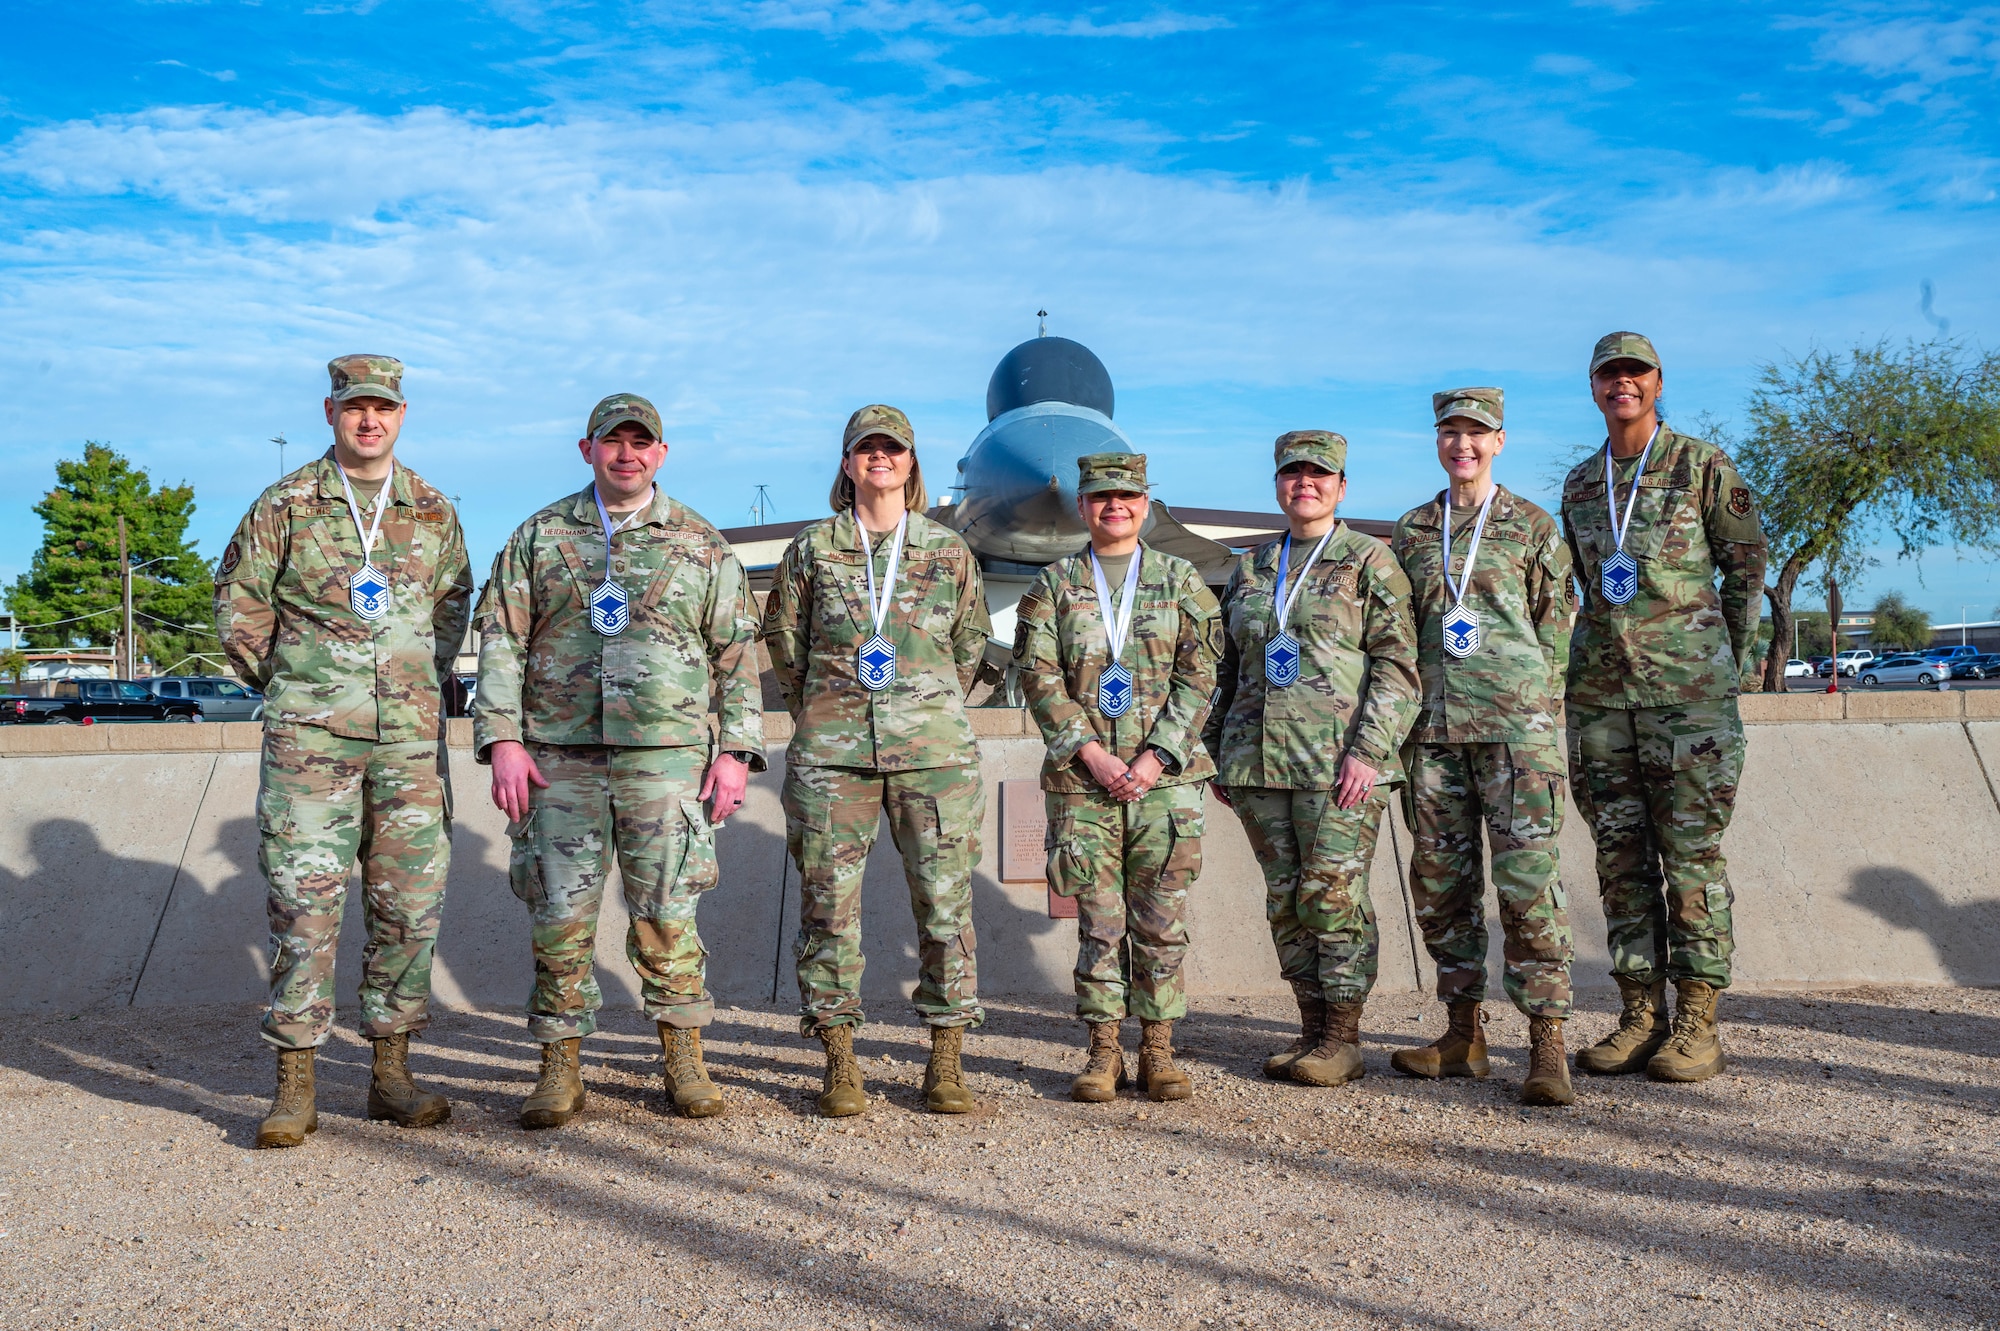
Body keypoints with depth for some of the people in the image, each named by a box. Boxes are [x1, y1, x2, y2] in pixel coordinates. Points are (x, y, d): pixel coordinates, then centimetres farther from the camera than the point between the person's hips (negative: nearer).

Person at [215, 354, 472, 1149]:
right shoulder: (285, 506, 1)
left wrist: (422, 681, 12)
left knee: (409, 903, 4)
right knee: (303, 902, -3)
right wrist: (287, 687, 6)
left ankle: (391, 1070, 16)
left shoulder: (432, 511, 9)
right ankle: (294, 1087, 6)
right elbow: (239, 605, 7)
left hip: (411, 736, 3)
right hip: (310, 736, -3)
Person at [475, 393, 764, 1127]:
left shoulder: (701, 544, 9)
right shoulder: (539, 536, 10)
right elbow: (501, 642, 7)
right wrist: (502, 738, -4)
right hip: (559, 756, 1)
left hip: (666, 756, -1)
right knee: (560, 914, 3)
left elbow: (736, 652, 8)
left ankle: (684, 1058, 15)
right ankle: (560, 1066, 15)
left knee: (666, 912, 1)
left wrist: (736, 749, 0)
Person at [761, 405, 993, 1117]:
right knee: (829, 899, 0)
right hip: (831, 751, 0)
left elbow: (970, 642, 19)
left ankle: (946, 1063, 10)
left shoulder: (949, 549, 9)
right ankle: (839, 1062, 12)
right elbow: (783, 638, 16)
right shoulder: (812, 548, 8)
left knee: (945, 898, -1)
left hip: (934, 749, 0)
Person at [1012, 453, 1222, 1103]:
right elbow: (1039, 676, 0)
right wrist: (1090, 751, -11)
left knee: (1161, 920, 4)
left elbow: (1198, 676, 1)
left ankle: (1158, 1049, 15)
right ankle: (1103, 1051, 14)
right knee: (1099, 920, 4)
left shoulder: (1180, 581, 8)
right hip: (1081, 779, 0)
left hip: (1165, 776, 0)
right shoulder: (1053, 585, 8)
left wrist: (1155, 758, -10)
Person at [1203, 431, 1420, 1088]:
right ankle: (1313, 1028, 16)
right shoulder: (1250, 570, 17)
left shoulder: (1370, 561, 3)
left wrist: (1367, 751, -14)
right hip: (1257, 759, 5)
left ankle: (1343, 1039, 6)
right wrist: (1217, 753, 14)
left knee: (1335, 891, -5)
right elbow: (1229, 670, 21)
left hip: (1338, 760, -5)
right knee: (1285, 897, 6)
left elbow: (1398, 665, -4)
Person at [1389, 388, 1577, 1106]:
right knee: (1440, 878, 6)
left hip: (1513, 723, -4)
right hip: (1432, 726, 4)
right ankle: (1463, 1034, 17)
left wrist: (1539, 718, -1)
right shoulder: (1411, 530, 15)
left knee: (1528, 877, -9)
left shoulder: (1533, 527, 6)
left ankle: (1547, 1046, -3)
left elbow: (1555, 628, 6)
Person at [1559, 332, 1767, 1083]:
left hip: (1687, 685, -5)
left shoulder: (1703, 466, 0)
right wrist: (1612, 648, 14)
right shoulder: (1579, 486, 13)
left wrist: (1725, 664, 3)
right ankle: (1640, 1016, 11)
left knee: (1693, 851, -3)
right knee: (1620, 851, 4)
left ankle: (1697, 1025, 3)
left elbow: (1747, 564, 4)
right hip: (1599, 686, 5)